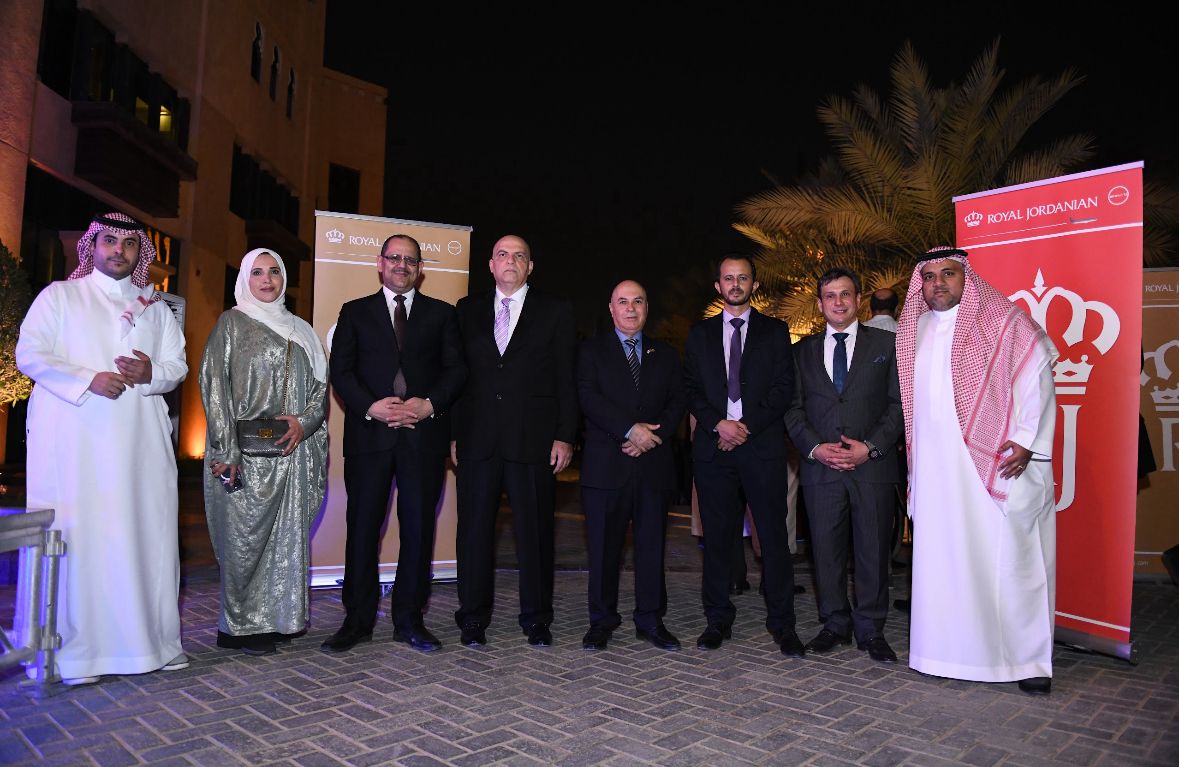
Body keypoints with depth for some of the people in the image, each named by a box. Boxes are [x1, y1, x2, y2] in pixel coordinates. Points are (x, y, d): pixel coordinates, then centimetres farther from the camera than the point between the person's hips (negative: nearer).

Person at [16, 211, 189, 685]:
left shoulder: (156, 308, 18)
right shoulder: (60, 296, 10)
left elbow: (178, 366, 14)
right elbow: (29, 354, 0)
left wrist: (151, 373, -8)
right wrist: (87, 380, -14)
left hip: (139, 443, 3)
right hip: (73, 441, -3)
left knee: (148, 534, 1)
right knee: (77, 536, -5)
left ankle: (153, 640, 9)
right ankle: (76, 652, 3)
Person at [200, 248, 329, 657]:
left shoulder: (300, 329, 16)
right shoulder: (231, 323, 3)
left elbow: (320, 383, 13)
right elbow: (214, 386, -5)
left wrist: (305, 422, -7)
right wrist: (226, 451, -14)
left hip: (292, 450, 5)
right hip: (247, 453, -4)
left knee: (286, 534, 6)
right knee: (245, 534, -1)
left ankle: (276, 617, 17)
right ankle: (239, 626, 10)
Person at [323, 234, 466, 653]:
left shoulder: (442, 314, 13)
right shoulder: (355, 312, 13)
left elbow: (456, 368, 6)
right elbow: (341, 370, 3)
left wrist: (429, 404, -11)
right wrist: (372, 407, -12)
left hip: (424, 432, 1)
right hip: (370, 431, 0)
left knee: (418, 526, 3)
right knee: (362, 526, 2)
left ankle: (409, 619, 14)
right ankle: (358, 619, 14)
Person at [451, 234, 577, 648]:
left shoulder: (555, 311, 6)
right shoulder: (468, 310, 12)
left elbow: (566, 379, 2)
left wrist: (565, 436, -4)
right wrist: (454, 433, 4)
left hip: (533, 439, -2)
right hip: (478, 439, 2)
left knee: (535, 530, 5)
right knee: (474, 528, 6)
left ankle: (536, 618, 18)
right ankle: (473, 617, 19)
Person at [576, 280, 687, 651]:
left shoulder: (666, 354, 16)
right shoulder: (591, 350, 7)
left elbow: (678, 401, 8)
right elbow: (588, 398, -7)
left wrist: (654, 433, -10)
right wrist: (631, 429, -16)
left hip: (654, 464, 2)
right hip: (606, 464, -2)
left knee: (652, 544, 6)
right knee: (604, 546, 3)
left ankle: (650, 619, 18)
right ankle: (602, 620, 16)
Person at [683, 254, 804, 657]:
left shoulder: (775, 332, 10)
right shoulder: (700, 334, 15)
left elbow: (783, 389, 1)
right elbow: (691, 389, 8)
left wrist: (747, 426, -9)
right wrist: (718, 424, -8)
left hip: (762, 445, -1)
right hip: (714, 444, 2)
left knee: (774, 536, 0)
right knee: (716, 536, 5)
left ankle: (782, 623, 10)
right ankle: (718, 619, 15)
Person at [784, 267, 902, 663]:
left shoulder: (886, 344, 7)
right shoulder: (803, 351, 12)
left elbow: (900, 404, 2)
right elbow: (793, 408, 9)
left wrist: (871, 447, -10)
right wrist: (815, 447, -7)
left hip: (873, 465, -1)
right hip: (820, 467, 2)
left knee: (873, 549, 4)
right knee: (826, 550, 6)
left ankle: (871, 629, 18)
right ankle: (835, 624, 20)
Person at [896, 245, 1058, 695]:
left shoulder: (1002, 319, 0)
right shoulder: (914, 330, 15)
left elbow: (1037, 377, -6)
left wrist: (1026, 441, -15)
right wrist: (912, 453, 10)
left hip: (995, 466, -4)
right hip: (935, 469, 4)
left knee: (1007, 557, -1)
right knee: (943, 560, 5)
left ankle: (1029, 660, 10)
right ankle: (952, 648, 14)